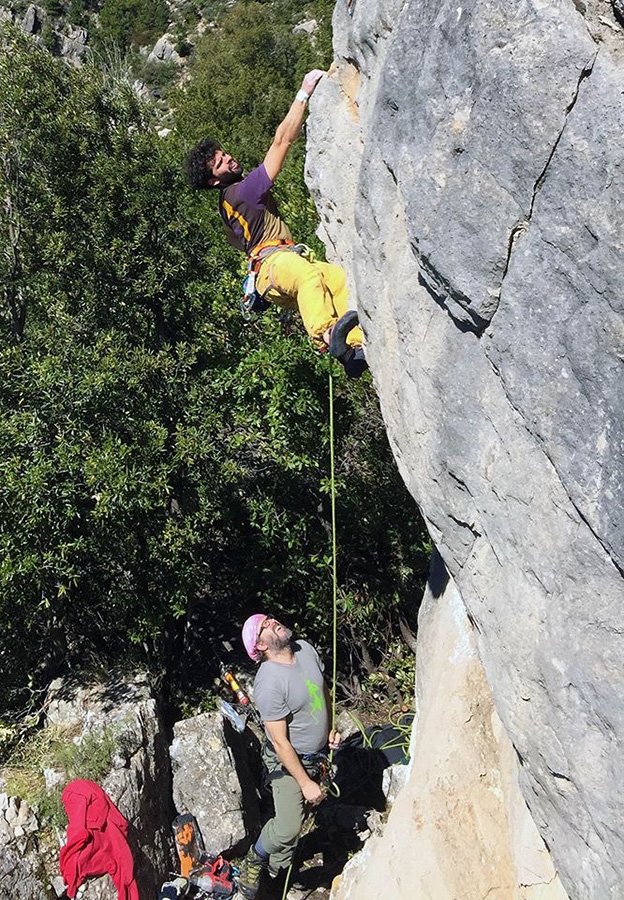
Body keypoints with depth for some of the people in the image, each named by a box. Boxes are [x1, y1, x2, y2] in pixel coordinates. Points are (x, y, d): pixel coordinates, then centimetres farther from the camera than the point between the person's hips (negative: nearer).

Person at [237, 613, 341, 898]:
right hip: (288, 760, -7)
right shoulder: (269, 683, -30)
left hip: (317, 754, 7)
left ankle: (278, 865, 44)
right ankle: (254, 861, 16)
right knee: (287, 828, -14)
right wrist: (306, 783, -19)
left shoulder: (306, 649, -8)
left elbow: (323, 690, 11)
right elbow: (280, 742, -25)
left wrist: (331, 728, 4)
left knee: (295, 815, 20)